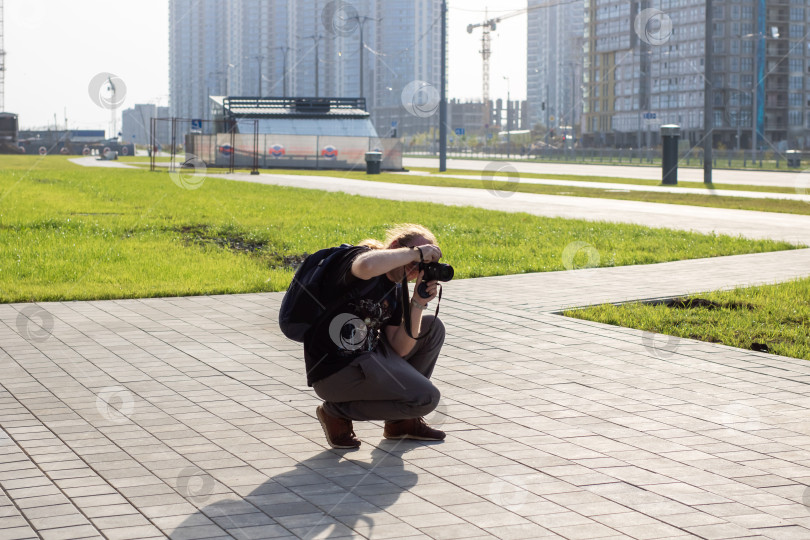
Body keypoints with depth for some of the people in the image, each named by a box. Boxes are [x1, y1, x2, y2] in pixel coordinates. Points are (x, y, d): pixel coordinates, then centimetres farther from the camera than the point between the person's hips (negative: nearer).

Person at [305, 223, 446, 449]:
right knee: (427, 397, -13)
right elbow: (366, 266, -40)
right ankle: (337, 411, -1)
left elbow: (400, 349, 4)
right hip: (334, 371, -9)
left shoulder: (396, 289, 12)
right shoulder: (358, 255, -11)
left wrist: (418, 303, -7)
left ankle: (401, 420, 19)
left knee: (433, 327, 14)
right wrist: (417, 252, -26)